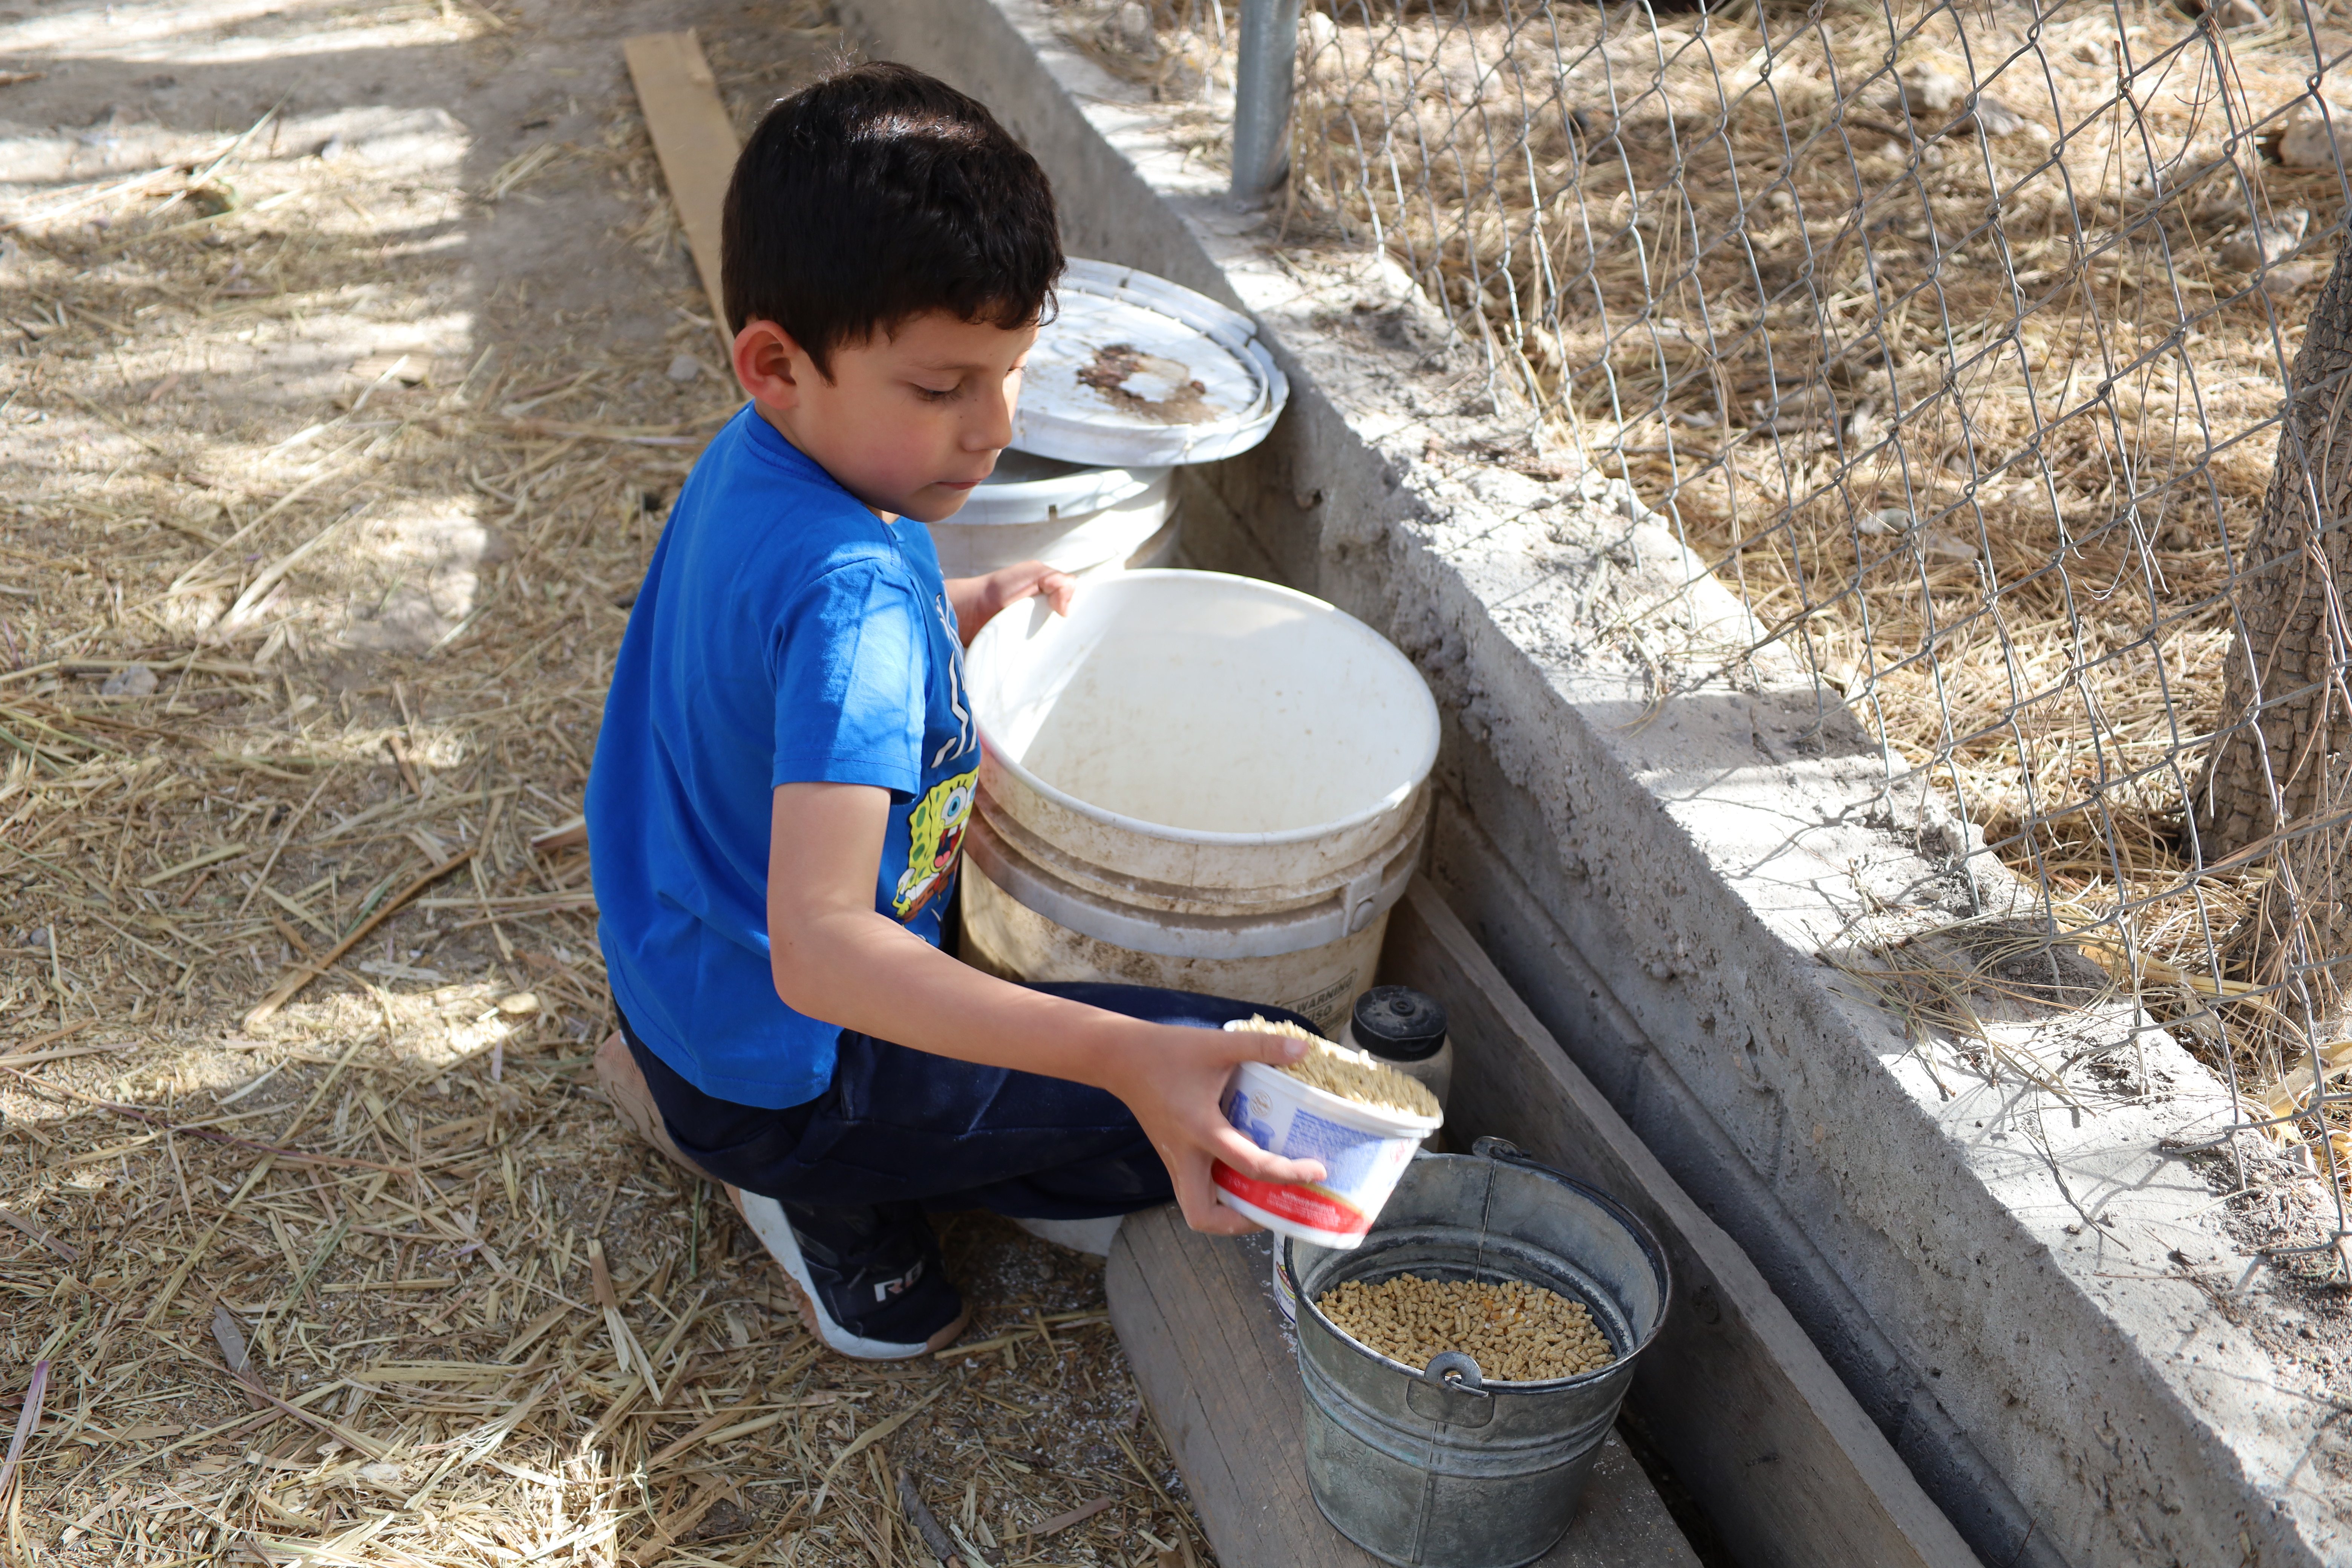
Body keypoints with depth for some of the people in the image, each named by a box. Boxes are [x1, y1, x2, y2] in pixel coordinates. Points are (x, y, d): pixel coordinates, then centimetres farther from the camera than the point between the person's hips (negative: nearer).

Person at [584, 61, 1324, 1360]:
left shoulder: (754, 461, -4)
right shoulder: (849, 593, -34)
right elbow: (816, 948, -43)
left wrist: (964, 611, 3)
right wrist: (1120, 1058, -51)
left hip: (682, 985, 9)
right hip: (778, 1075, -9)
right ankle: (845, 1199, 0)